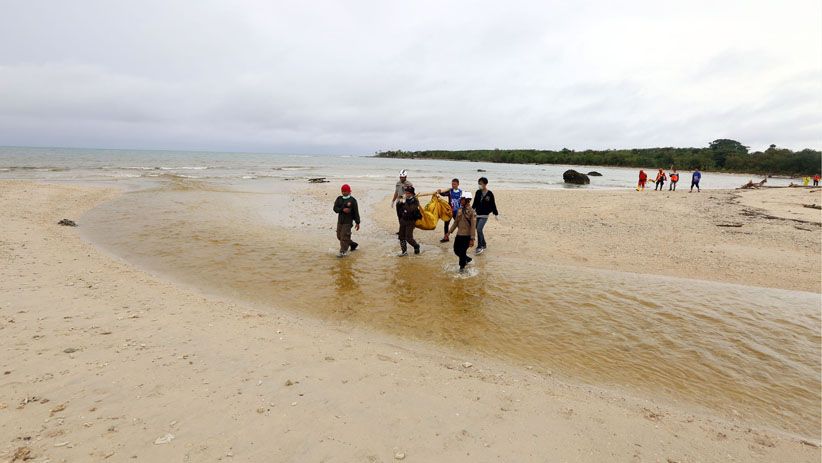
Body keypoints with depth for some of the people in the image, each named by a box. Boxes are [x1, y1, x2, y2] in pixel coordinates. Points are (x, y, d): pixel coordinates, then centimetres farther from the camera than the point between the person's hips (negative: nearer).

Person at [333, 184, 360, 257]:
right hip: (340, 221, 6)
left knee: (344, 237, -8)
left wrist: (357, 223, -7)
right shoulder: (339, 199, 6)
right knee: (339, 236, 13)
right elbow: (335, 208, -4)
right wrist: (343, 210, -22)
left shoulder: (352, 200, -7)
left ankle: (343, 252, 2)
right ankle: (353, 244, 30)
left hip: (348, 222, -6)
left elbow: (356, 212, -6)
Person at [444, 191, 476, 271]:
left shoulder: (472, 212, -14)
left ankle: (462, 267, 19)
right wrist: (449, 232, 12)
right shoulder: (460, 210, 7)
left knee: (462, 252, -1)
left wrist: (472, 239, -20)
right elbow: (456, 222, 15)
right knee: (456, 250, 14)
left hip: (466, 236, -7)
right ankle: (467, 259, 39)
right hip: (459, 235, 7)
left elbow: (473, 226, -16)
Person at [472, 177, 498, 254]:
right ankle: (483, 245, 28)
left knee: (479, 229, -18)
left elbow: (493, 204, -1)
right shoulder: (478, 192, 5)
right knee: (479, 230, 11)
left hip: (485, 215, -5)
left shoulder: (490, 194, -6)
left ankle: (480, 247, -10)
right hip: (477, 214, 5)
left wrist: (496, 214, 1)